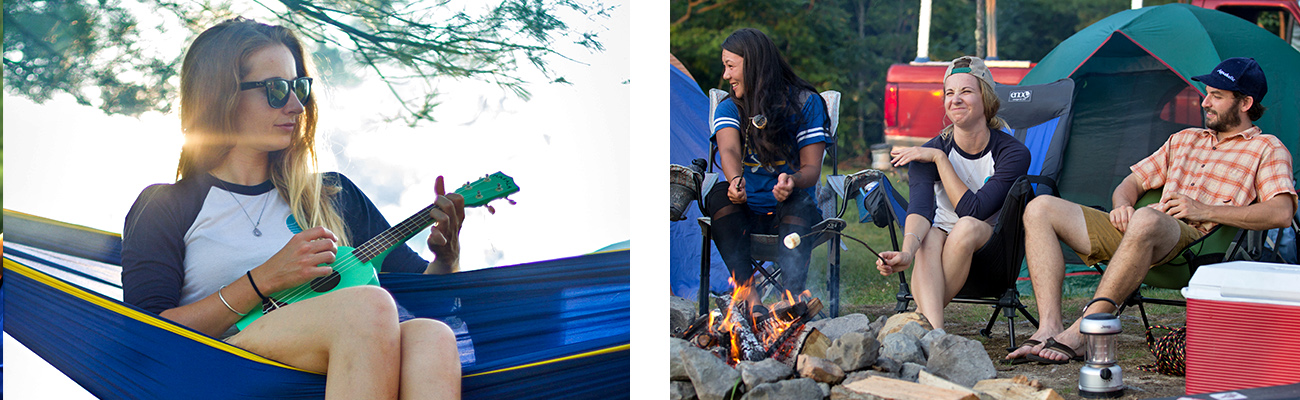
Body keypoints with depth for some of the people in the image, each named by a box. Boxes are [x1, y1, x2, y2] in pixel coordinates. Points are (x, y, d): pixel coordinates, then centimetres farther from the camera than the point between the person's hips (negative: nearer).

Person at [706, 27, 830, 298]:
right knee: (719, 193, -29)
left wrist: (792, 180, -32)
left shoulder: (805, 103, 2)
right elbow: (729, 150, -16)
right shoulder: (729, 108, 7)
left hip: (788, 214, -2)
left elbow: (812, 167, -6)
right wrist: (735, 180, -40)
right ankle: (748, 296, -36)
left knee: (798, 201, -33)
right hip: (744, 213, 2)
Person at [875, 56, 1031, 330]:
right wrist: (907, 251, -46)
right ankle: (935, 333, -53)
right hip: (943, 245, 1)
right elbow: (919, 207, -26)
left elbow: (973, 211, -22)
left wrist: (939, 158, -18)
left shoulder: (1012, 153, -12)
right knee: (930, 237, -35)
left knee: (968, 227, -35)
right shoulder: (928, 152, -7)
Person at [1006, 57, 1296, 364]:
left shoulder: (1267, 149, 12)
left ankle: (1078, 335, -40)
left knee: (1146, 220, -44)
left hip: (1195, 241, -7)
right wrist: (1122, 206, 5)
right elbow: (1132, 183, 31)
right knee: (1041, 209, -9)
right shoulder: (1185, 138, 31)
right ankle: (1049, 329, -24)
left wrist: (1205, 212, -11)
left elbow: (1282, 213, -5)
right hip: (1136, 232, 7)